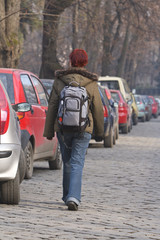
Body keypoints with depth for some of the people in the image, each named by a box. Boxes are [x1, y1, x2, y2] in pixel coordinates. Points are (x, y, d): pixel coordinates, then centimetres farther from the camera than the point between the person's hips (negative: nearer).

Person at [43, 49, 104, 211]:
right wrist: (99, 133, 14)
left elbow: (52, 107, 1)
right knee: (77, 164, -3)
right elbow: (98, 110, 2)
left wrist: (49, 131, 7)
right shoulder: (91, 84, -3)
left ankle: (68, 196, 26)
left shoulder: (59, 82, -1)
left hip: (62, 128, 2)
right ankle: (73, 198, -18)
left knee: (67, 162, 17)